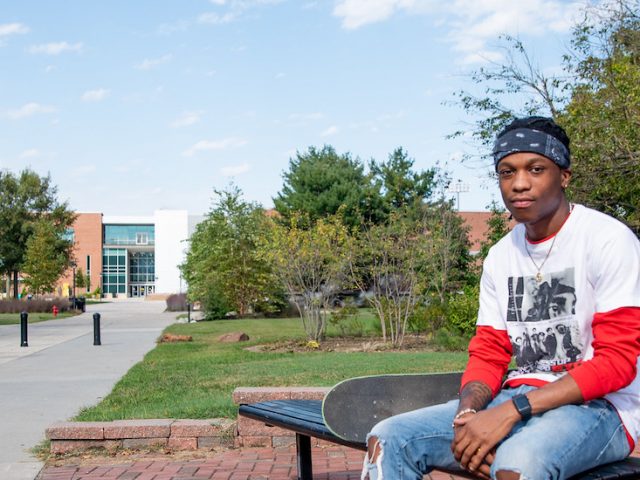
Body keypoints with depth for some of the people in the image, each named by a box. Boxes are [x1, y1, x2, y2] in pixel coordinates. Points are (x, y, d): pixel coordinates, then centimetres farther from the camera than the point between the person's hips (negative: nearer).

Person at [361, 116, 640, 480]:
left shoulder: (607, 239, -8)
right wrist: (467, 415, -14)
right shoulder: (500, 256, 11)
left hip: (598, 408, -6)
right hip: (516, 402, 6)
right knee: (389, 439, -12)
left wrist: (511, 411, -22)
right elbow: (488, 354, 10)